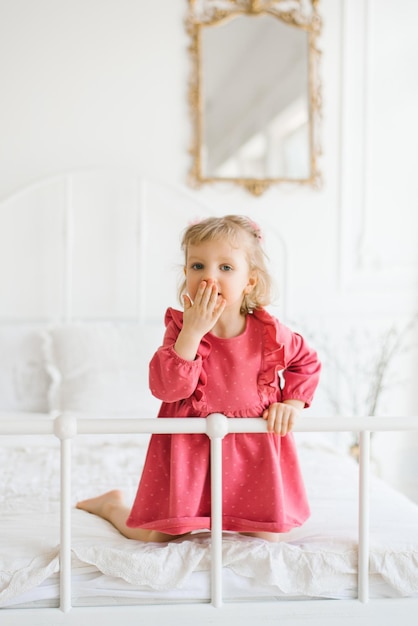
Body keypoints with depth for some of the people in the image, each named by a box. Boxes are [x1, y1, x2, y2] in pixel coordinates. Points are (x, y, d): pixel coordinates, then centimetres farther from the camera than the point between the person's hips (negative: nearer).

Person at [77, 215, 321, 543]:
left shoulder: (268, 332, -11)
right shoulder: (181, 328, -15)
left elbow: (308, 362, 8)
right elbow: (166, 388, -28)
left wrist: (292, 403, -7)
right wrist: (192, 332, -33)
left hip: (252, 448, 2)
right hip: (189, 447, -1)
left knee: (269, 536, 3)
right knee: (152, 535, 7)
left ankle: (232, 515, 34)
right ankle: (111, 504, 39)